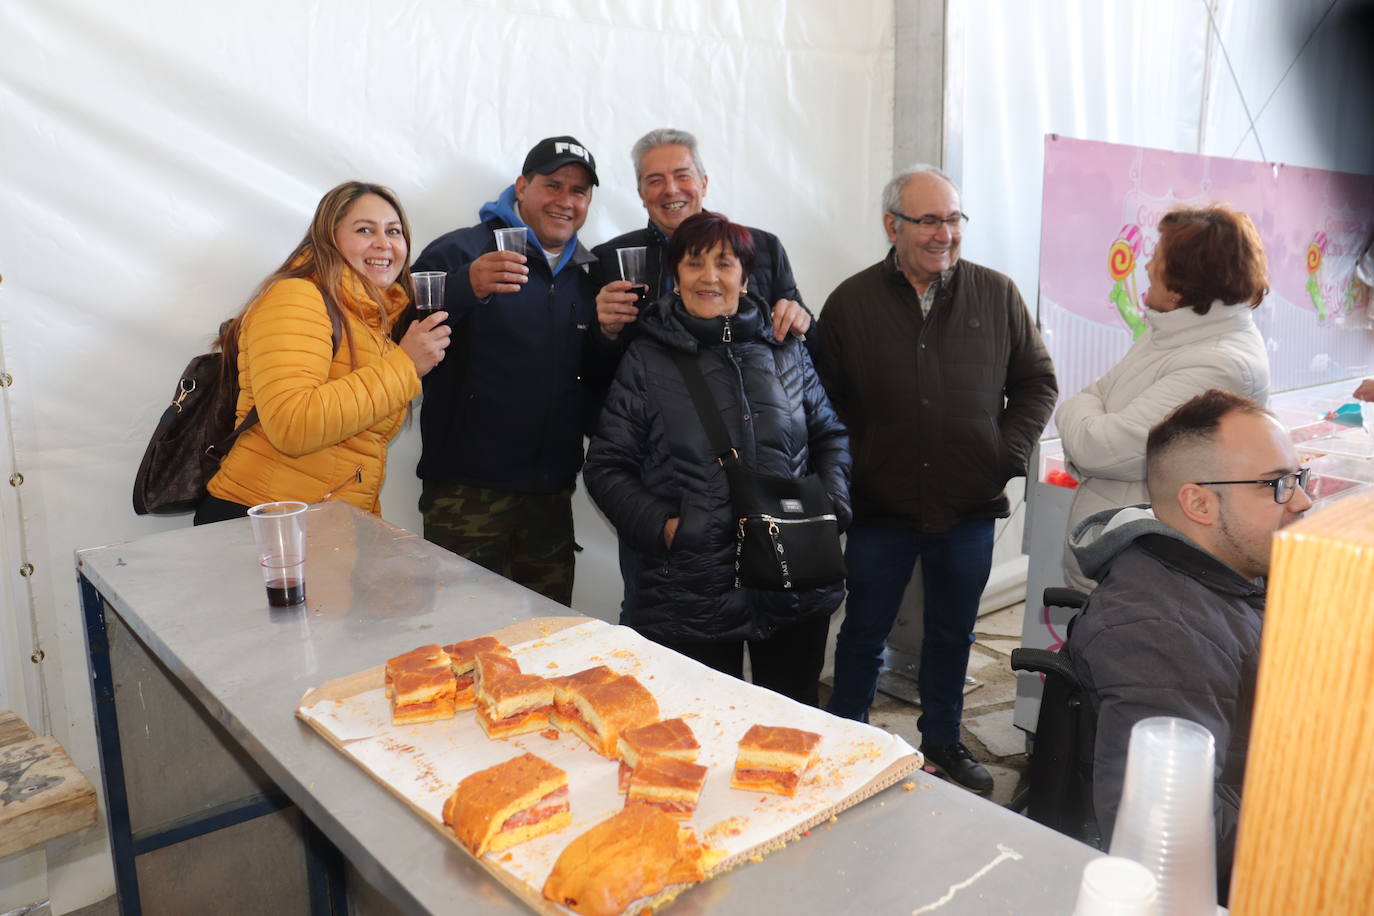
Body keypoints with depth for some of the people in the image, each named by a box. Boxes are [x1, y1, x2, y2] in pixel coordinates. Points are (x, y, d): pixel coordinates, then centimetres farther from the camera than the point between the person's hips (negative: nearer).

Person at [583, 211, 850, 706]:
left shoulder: (785, 350, 9)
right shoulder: (646, 358, 0)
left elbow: (829, 435, 18)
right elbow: (605, 466, 1)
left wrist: (832, 504, 1)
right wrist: (659, 525, -12)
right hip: (691, 593, -3)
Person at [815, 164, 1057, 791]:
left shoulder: (997, 295, 2)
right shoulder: (851, 303, -2)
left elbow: (1037, 382, 8)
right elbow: (825, 404, 0)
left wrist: (1008, 452, -4)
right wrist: (849, 475, -9)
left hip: (970, 506, 2)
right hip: (880, 506, -1)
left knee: (953, 632, 17)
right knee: (864, 632, 13)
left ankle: (943, 739, 38)